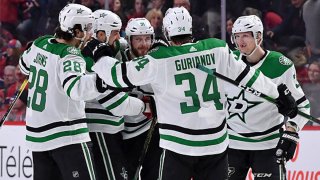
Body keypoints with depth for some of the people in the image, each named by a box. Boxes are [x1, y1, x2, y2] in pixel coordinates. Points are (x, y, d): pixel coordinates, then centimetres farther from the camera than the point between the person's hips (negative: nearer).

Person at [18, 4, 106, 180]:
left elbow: (24, 65, 27)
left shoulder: (40, 44, 5)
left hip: (37, 133, 8)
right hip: (67, 136, -8)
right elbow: (75, 88, -37)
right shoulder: (69, 56, -18)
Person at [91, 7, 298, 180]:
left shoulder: (159, 60, -9)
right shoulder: (218, 50, 1)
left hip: (178, 144, -3)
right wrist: (279, 93, 20)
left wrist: (99, 56, 14)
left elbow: (120, 75, -5)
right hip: (216, 142, 3)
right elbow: (247, 75, 8)